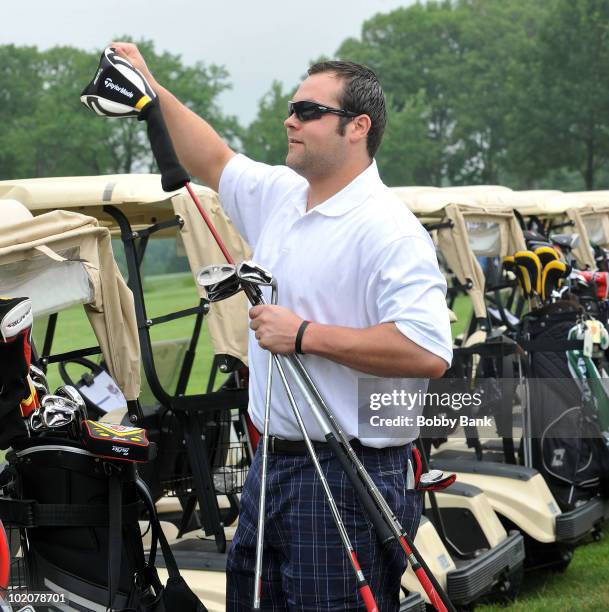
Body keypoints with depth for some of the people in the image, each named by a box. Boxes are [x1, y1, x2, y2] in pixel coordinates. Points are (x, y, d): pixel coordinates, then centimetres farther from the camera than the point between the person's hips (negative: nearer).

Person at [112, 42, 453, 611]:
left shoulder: (388, 230, -17)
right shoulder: (277, 195, 11)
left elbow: (428, 352, -27)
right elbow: (212, 162, 29)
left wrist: (306, 335, -22)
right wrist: (152, 89, 25)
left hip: (348, 478, -9)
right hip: (270, 467, 9)